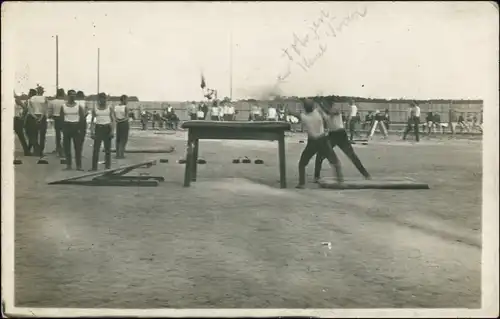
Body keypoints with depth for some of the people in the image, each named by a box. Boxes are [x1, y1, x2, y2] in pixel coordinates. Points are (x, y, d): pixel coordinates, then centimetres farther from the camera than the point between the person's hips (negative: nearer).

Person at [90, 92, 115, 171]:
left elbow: (113, 120, 0)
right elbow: (92, 121, 9)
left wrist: (112, 131, -12)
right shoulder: (95, 109, 7)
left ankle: (108, 165, 14)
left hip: (107, 128, 0)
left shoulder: (109, 109, 4)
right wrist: (92, 132, -1)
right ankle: (94, 166, -6)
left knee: (107, 148, 4)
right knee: (96, 148, -6)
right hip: (98, 128, 0)